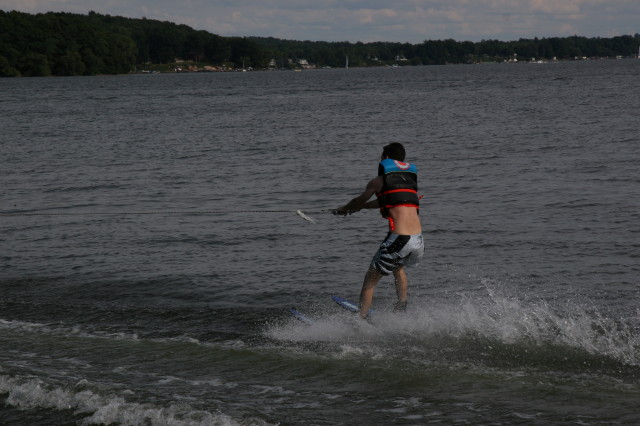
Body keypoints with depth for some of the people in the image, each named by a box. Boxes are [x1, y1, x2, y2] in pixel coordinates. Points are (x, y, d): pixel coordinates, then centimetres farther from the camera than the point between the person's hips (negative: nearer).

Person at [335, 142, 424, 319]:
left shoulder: (378, 181, 4)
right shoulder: (411, 179, 21)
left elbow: (359, 201, 20)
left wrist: (342, 209, 42)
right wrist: (360, 207, 49)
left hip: (399, 240, -6)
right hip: (418, 241, 6)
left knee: (370, 280, 5)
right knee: (398, 266, 36)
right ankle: (402, 306, 27)